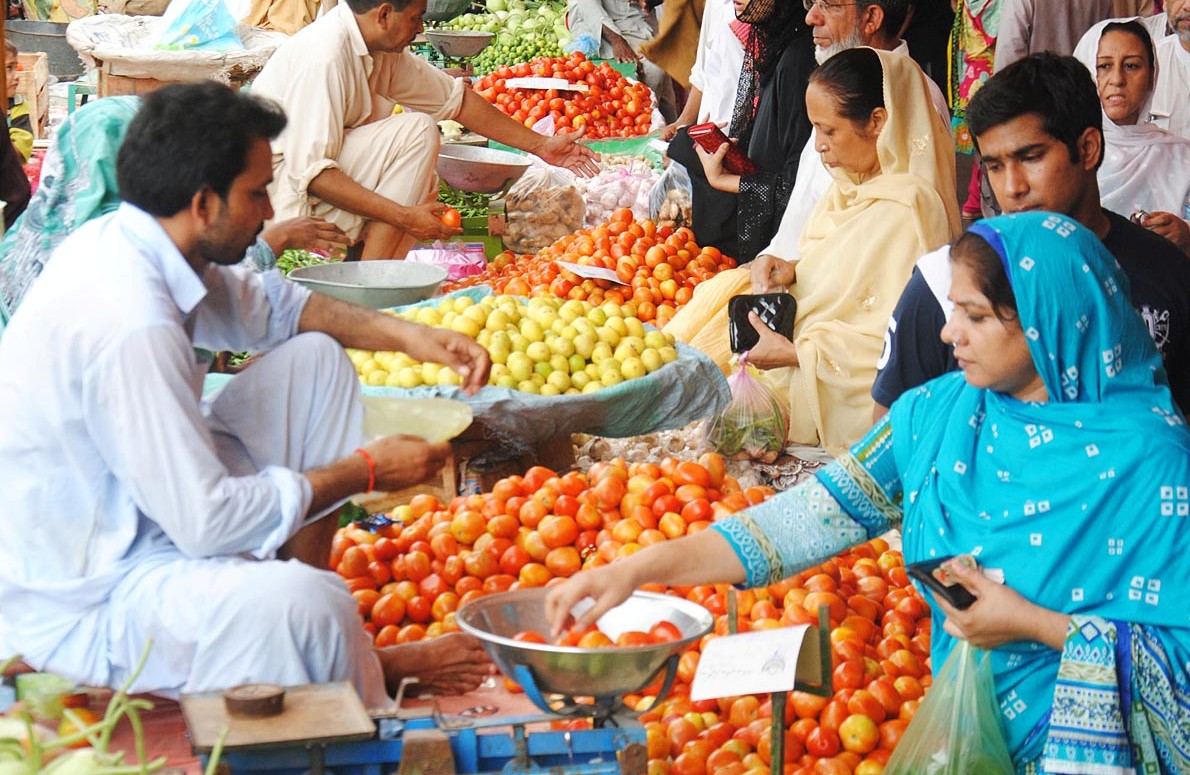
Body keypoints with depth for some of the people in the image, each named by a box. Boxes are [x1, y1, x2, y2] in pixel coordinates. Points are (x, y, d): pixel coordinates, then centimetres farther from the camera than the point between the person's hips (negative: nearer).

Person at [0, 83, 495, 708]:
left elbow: (262, 306, 20)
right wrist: (366, 471, -14)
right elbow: (208, 522, -27)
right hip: (76, 605, -11)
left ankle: (349, 651, 10)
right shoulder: (132, 324, -30)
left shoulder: (122, 242, 0)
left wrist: (405, 335, 6)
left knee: (314, 358, 10)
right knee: (307, 607, -38)